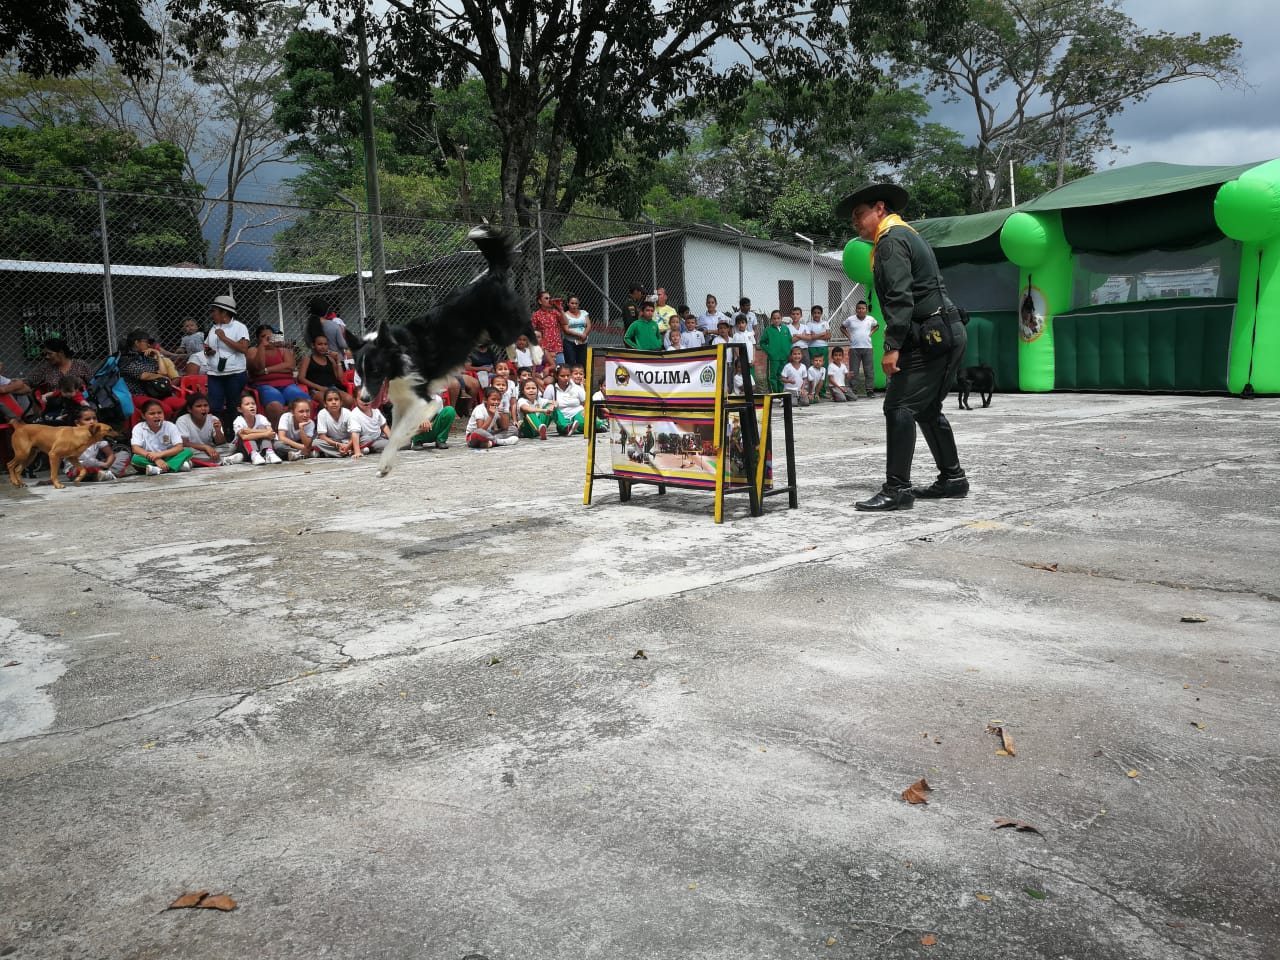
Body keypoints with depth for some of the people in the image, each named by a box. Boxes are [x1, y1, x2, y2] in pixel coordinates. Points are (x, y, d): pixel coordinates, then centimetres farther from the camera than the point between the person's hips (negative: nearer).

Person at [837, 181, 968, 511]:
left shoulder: (891, 240, -9)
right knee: (927, 409, 18)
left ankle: (897, 489, -13)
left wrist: (892, 346, -24)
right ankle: (952, 478, 24)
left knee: (899, 407, -12)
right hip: (948, 334, 11)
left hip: (931, 336, -11)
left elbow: (900, 297, -21)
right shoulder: (907, 234, 23)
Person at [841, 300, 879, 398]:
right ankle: (853, 391, 6)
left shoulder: (870, 319, 5)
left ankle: (870, 390, 9)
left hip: (867, 348, 1)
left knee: (869, 371, 2)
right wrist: (848, 335, 3)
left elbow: (877, 326, 24)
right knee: (853, 371, 0)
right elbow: (842, 327, 15)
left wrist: (871, 332, 8)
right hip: (854, 348, -1)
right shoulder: (850, 320, 0)